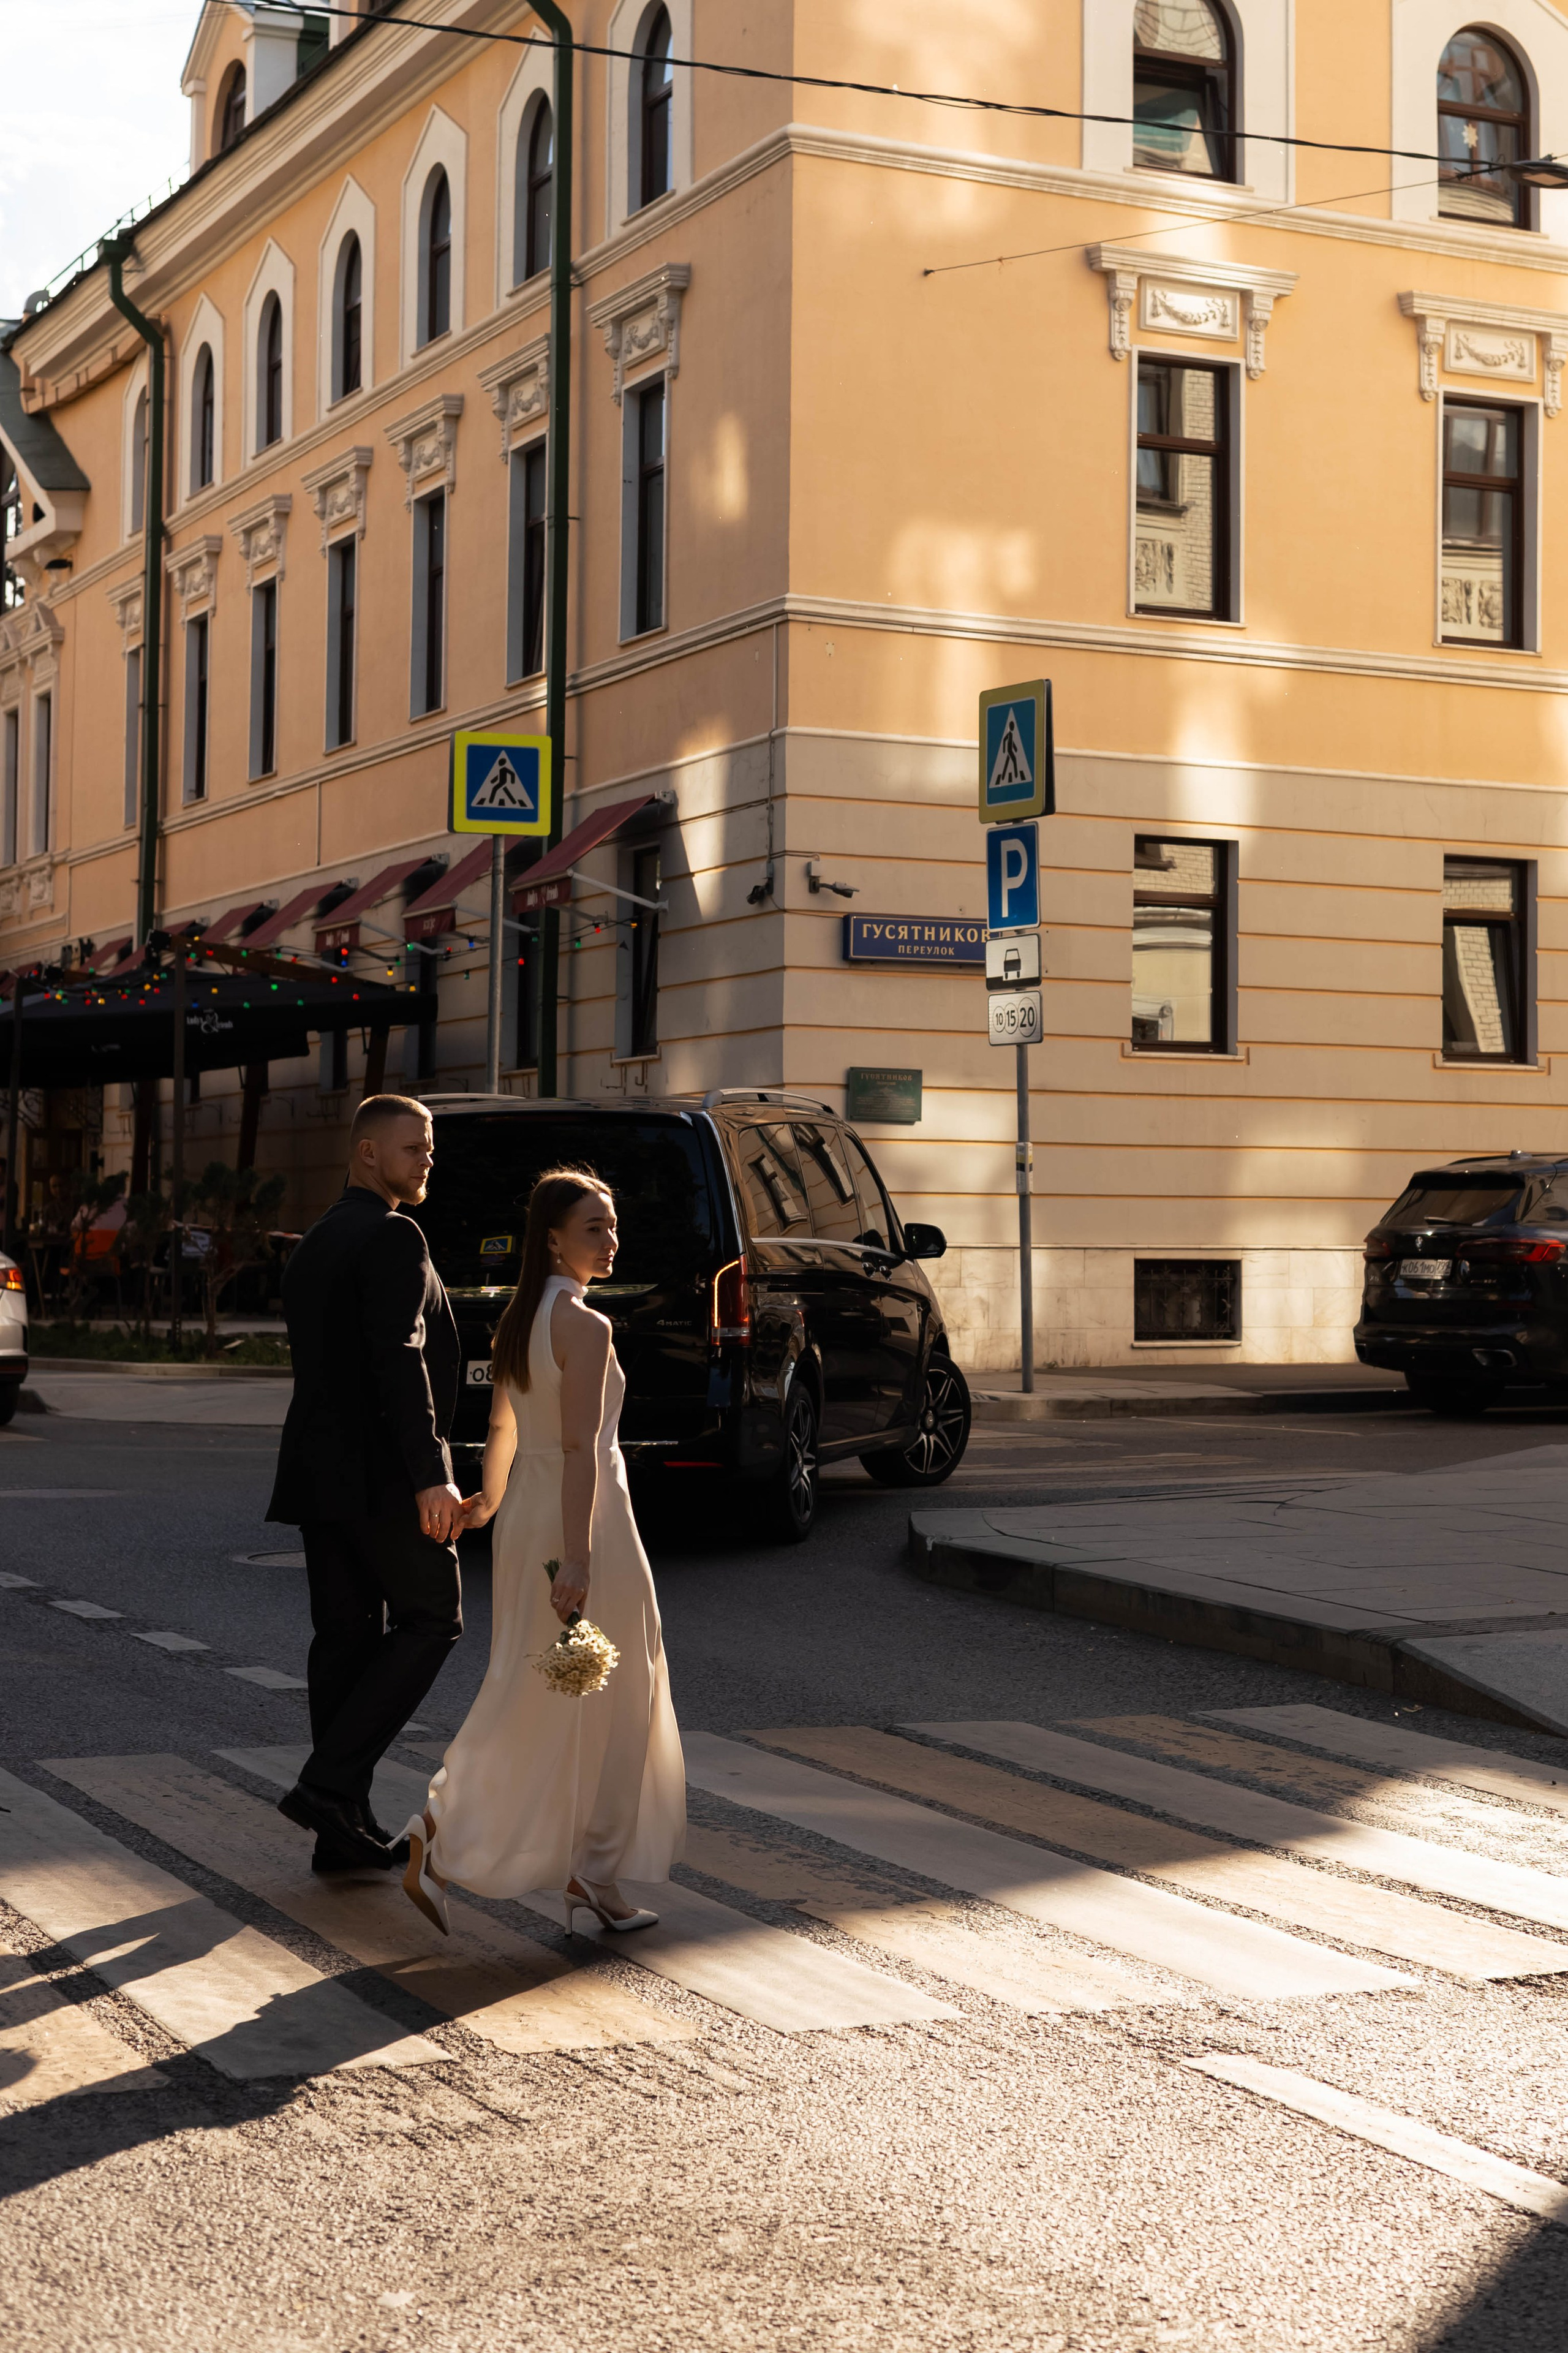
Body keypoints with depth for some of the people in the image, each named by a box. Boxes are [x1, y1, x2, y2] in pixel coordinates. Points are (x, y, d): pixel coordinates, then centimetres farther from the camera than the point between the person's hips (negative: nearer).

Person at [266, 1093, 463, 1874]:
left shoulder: (315, 1244, 18)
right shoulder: (391, 1237, -12)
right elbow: (400, 1361, -22)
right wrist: (429, 1476, -24)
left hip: (319, 1471, 9)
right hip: (381, 1472, -9)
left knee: (346, 1635, 9)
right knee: (430, 1618, 1)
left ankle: (345, 1830, 10)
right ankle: (330, 1782, -7)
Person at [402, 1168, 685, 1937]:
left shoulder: (519, 1316, 9)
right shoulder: (585, 1325, -17)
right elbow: (581, 1447, -23)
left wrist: (490, 1501, 37)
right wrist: (577, 1558, -27)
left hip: (527, 1514, 8)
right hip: (583, 1516, -8)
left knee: (529, 1697, 13)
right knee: (603, 1703, 4)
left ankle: (442, 1831, 6)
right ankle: (594, 1874, 9)